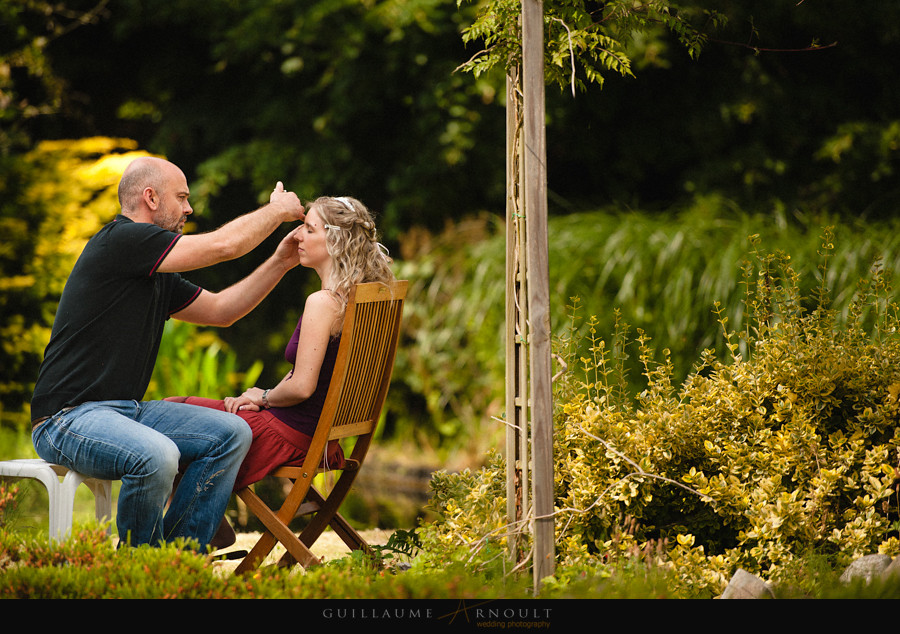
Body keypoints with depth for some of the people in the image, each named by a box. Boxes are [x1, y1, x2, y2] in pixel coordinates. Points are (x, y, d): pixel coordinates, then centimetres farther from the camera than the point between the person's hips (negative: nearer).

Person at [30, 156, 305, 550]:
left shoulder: (158, 276, 18)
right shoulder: (120, 241, -13)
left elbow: (219, 310, 25)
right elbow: (224, 245, -15)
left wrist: (281, 262, 18)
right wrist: (277, 210, 1)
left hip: (127, 411, 10)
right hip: (68, 417, -10)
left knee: (231, 433, -5)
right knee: (157, 455, -36)